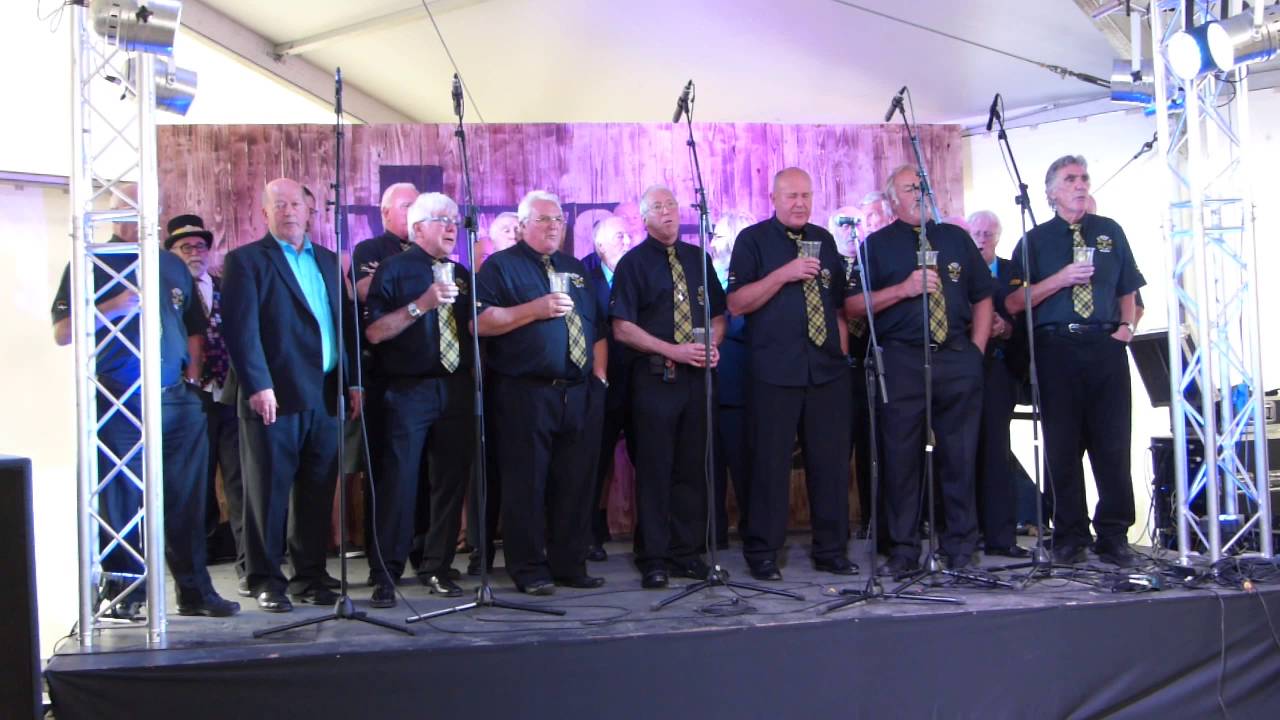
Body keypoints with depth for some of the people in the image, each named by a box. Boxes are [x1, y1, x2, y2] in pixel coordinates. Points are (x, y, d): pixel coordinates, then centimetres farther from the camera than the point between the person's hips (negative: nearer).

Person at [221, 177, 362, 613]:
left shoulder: (328, 261, 18)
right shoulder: (246, 261, 2)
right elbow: (241, 328, -8)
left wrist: (353, 382, 9)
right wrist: (257, 385, -17)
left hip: (326, 396, 5)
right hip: (275, 397, -5)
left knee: (318, 493, 9)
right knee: (269, 491, 1)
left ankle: (310, 576, 18)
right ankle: (266, 581, 10)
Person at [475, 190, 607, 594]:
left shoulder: (576, 270, 21)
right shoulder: (500, 266, 2)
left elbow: (596, 327, 21)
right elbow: (480, 322, -11)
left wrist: (600, 374, 8)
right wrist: (536, 309, -15)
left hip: (579, 393, 6)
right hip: (525, 392, -5)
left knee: (576, 484, 8)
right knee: (526, 484, -1)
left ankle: (570, 565, 18)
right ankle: (529, 570, 9)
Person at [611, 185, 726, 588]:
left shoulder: (698, 259, 14)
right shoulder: (634, 263, 0)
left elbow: (718, 313, 17)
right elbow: (622, 328, -8)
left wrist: (712, 345, -4)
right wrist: (673, 350, -16)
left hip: (696, 375, 4)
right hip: (654, 377, -4)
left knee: (692, 468, 8)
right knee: (654, 471, 0)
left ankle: (686, 553, 18)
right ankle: (653, 559, 8)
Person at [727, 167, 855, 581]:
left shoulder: (824, 241, 16)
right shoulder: (753, 240, 1)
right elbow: (736, 303, -8)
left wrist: (841, 350, 11)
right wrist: (783, 275, -16)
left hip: (827, 370, 5)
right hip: (774, 371, -4)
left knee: (832, 461, 6)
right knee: (771, 462, -2)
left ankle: (831, 550, 18)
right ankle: (762, 554, 10)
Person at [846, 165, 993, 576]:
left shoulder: (956, 238, 16)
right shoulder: (878, 245, 6)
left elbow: (982, 297, 16)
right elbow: (853, 307, -2)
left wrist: (976, 350, 5)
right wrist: (904, 288, -12)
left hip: (959, 360, 3)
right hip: (903, 362, -2)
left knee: (960, 457, 5)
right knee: (902, 458, 0)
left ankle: (961, 548, 15)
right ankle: (903, 550, 9)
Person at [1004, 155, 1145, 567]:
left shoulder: (1110, 232, 15)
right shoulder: (1036, 240, 7)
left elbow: (1128, 290, 18)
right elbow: (1013, 303, -1)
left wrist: (1127, 325, 1)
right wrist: (1061, 278, -11)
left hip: (1106, 346, 2)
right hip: (1056, 347, -2)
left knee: (1113, 442, 0)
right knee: (1063, 446, 1)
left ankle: (1114, 536, 9)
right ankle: (1070, 537, 10)